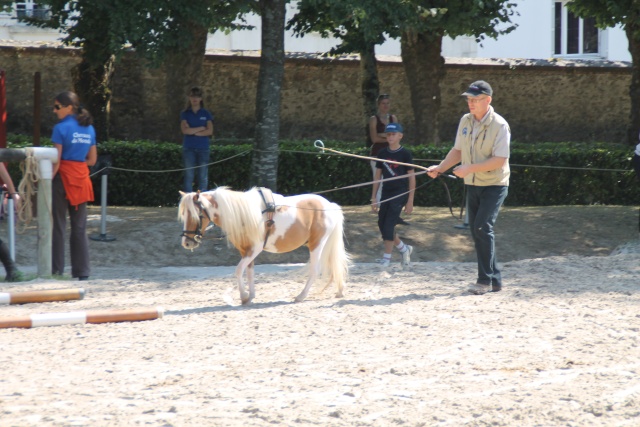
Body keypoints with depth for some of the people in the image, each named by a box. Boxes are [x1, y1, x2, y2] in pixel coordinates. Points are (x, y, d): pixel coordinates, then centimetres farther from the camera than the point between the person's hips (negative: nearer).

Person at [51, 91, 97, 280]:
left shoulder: (61, 128, -10)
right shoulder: (89, 129, 10)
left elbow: (56, 161, -14)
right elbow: (92, 160, 12)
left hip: (63, 178, -6)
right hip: (82, 178, 6)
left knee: (58, 225, 1)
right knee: (79, 227, 9)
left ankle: (57, 269, 1)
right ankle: (82, 270, 9)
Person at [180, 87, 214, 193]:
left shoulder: (206, 114, 9)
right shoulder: (185, 114, 8)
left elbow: (209, 131, -3)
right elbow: (185, 130, -7)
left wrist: (193, 131, -7)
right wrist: (201, 128, -5)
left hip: (203, 148, 0)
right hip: (189, 148, 0)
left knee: (203, 177, -2)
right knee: (189, 176, -3)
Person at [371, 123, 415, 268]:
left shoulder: (405, 154, -5)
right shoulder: (382, 153, 8)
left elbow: (411, 177, -3)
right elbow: (378, 175, 13)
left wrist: (410, 201, -6)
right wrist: (374, 197, 10)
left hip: (399, 193, -6)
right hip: (386, 194, 6)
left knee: (389, 224, -12)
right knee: (382, 224, 4)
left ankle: (387, 257, -5)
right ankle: (404, 249, 23)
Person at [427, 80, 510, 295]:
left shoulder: (499, 125, -16)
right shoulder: (465, 121, 5)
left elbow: (500, 159, -22)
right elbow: (458, 151, 14)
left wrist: (470, 168, -26)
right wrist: (440, 168, -1)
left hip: (494, 184, -7)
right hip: (472, 185, 7)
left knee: (482, 227, -18)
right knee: (476, 230, 6)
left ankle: (485, 280, -12)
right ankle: (494, 280, 13)